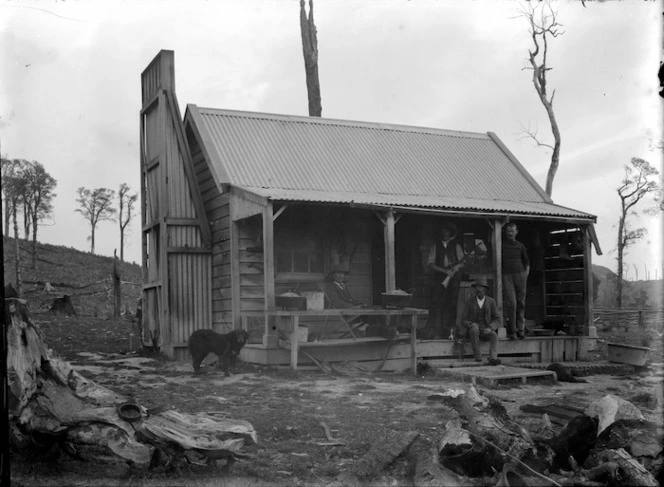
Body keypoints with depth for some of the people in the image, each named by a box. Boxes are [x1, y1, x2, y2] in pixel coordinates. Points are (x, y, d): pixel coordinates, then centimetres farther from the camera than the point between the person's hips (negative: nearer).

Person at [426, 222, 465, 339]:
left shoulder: (456, 246, 15)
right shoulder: (435, 246, 10)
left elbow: (462, 262, 15)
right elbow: (430, 264, 1)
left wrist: (457, 266, -8)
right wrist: (445, 271, -11)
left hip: (454, 277, 1)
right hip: (439, 277, -1)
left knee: (452, 303, -6)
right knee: (437, 302, -11)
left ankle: (449, 330, -1)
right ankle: (435, 331, -11)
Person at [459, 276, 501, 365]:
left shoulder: (491, 301, -1)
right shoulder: (469, 302, -3)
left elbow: (497, 321, -2)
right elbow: (463, 321, -4)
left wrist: (489, 328, -23)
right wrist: (471, 325, -27)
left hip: (485, 331, 1)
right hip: (472, 331, -1)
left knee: (494, 336, -32)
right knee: (474, 329, -37)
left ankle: (493, 359, -49)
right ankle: (478, 357, -32)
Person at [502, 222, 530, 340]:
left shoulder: (520, 246, 14)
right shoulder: (501, 245, 6)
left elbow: (526, 261, 21)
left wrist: (526, 274, 9)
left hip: (520, 274, 3)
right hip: (506, 276, -3)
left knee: (521, 303, 3)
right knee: (511, 303, -11)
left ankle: (520, 329, 12)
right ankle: (511, 331, -7)